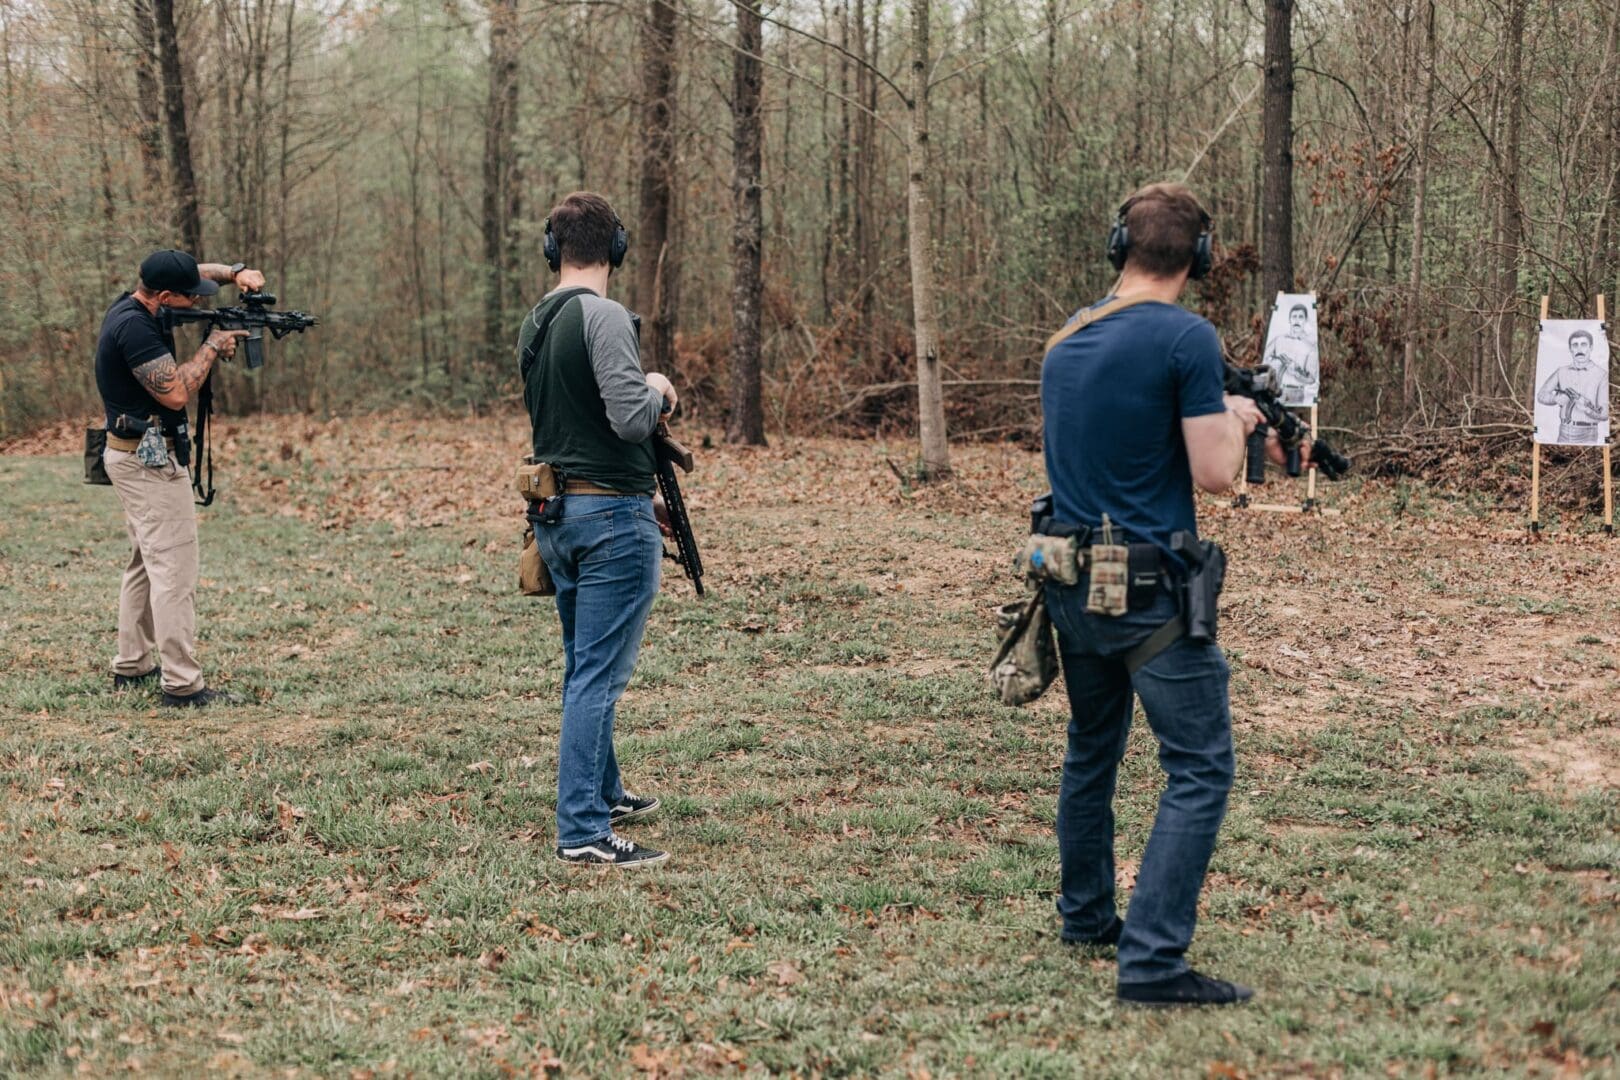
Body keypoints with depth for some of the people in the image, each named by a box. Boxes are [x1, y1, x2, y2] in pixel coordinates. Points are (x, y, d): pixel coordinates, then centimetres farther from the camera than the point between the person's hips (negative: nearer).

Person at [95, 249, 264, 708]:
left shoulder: (136, 306, 8)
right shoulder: (134, 327, -22)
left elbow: (199, 271, 22)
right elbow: (175, 392, -22)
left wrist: (236, 272, 3)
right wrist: (213, 346, -12)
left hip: (137, 457, 11)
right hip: (150, 459, -11)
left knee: (146, 563, 18)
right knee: (174, 570, -11)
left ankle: (131, 666, 24)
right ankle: (182, 684, -12)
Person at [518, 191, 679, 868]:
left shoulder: (532, 326, 11)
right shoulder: (603, 318, -16)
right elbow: (631, 419, -23)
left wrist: (644, 396, 18)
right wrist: (658, 390, -2)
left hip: (556, 514, 9)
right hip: (612, 514, -9)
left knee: (584, 670, 20)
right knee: (599, 676, -8)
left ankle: (602, 794, 34)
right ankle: (583, 832, -8)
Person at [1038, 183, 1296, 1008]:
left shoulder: (1065, 344, 9)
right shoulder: (1187, 339, -13)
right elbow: (1215, 474, -14)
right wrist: (1236, 420, 7)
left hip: (1068, 582, 8)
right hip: (1148, 587, -7)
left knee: (1091, 751, 23)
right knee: (1199, 768, -4)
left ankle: (1085, 916, 34)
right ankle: (1152, 960, -11)